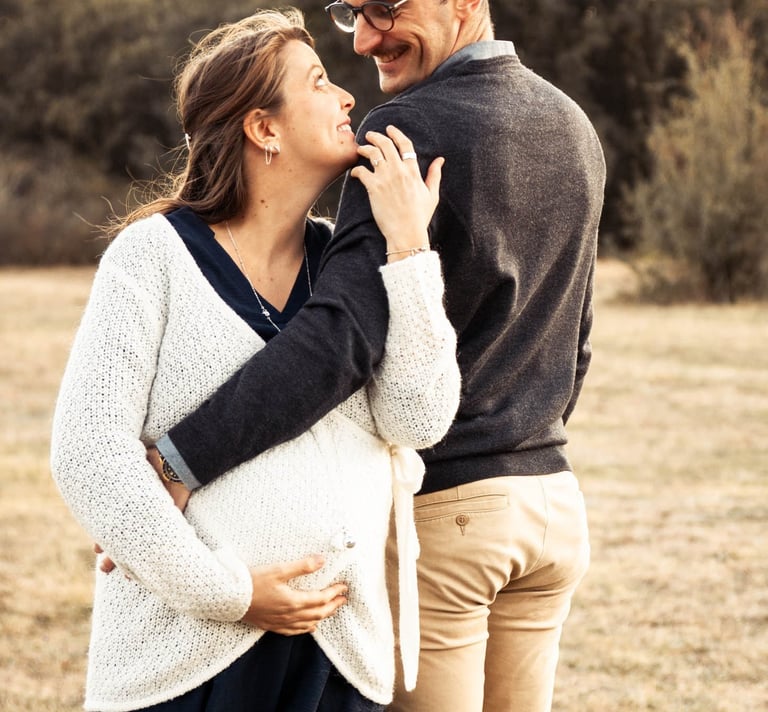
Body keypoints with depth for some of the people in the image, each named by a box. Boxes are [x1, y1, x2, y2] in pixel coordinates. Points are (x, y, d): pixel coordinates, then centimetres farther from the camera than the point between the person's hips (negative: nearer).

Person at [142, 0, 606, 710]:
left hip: (437, 509, -8)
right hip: (553, 495, 8)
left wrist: (177, 463, -30)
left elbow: (342, 333, -28)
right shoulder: (574, 129, 9)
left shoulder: (414, 130, -17)